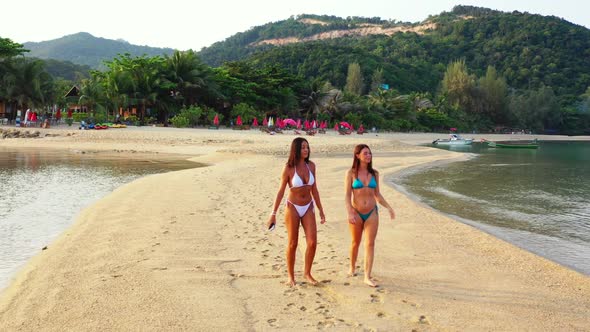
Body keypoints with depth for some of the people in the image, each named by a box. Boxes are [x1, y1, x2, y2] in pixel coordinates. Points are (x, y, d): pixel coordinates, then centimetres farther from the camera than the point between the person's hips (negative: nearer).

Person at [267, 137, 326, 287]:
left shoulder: (311, 166, -2)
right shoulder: (288, 168, -13)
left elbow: (314, 190, 7)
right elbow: (281, 192, -8)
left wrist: (321, 210, 10)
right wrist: (273, 213, -9)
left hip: (308, 208, 3)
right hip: (293, 208, -3)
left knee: (312, 242, -4)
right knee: (292, 244, 4)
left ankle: (307, 273, 16)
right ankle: (290, 276, 20)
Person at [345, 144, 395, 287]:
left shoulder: (374, 173, 3)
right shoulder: (351, 173, -6)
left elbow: (377, 195, 10)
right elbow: (347, 195, -8)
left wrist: (389, 207, 1)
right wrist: (350, 213, -18)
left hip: (372, 212, 2)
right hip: (356, 213, -2)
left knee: (370, 244, -4)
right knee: (355, 242, 13)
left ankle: (367, 276, -3)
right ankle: (352, 267, 36)